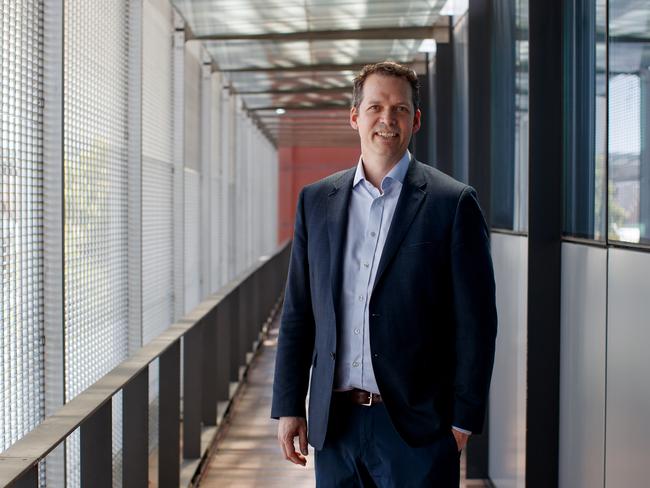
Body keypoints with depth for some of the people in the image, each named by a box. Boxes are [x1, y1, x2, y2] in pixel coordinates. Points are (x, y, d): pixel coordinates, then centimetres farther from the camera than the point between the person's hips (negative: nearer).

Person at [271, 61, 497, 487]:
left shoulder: (454, 203, -4)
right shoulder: (316, 200, 8)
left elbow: (475, 321, -5)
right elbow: (298, 315, 9)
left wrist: (463, 420, -7)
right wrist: (288, 406, 5)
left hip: (416, 427, -3)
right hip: (334, 424, 4)